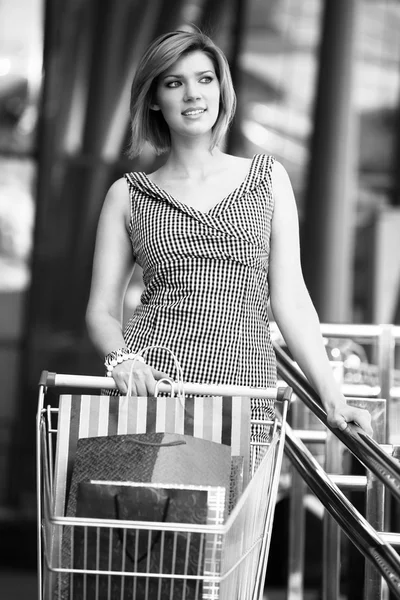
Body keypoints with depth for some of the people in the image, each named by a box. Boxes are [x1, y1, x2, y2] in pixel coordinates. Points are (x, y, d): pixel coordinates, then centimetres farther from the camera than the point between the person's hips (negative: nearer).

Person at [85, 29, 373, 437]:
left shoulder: (268, 178, 12)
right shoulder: (128, 195, 11)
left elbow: (291, 301, 8)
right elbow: (101, 311, 9)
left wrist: (333, 398, -1)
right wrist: (120, 358, -13)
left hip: (246, 388, 1)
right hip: (149, 385, 0)